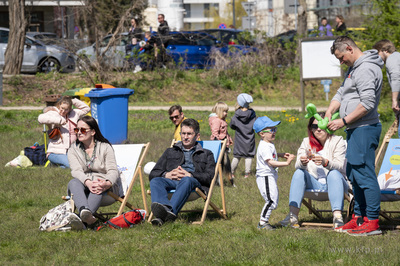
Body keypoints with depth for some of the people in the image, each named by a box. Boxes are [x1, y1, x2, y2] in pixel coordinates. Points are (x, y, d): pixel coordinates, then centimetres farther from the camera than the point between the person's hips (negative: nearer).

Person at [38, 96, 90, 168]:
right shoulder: (53, 113, -3)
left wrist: (74, 101, 12)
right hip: (56, 152, -6)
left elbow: (86, 109, 26)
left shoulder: (73, 114, 15)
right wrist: (59, 120, -21)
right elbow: (41, 118, -23)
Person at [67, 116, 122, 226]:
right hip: (83, 185, 1)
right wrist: (88, 183, -33)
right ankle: (84, 211, -64)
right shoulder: (73, 150, 10)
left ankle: (84, 217, -64)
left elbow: (113, 171, -6)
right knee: (73, 182, -32)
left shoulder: (105, 147, 6)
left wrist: (107, 184, -33)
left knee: (99, 187, -37)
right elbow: (76, 171, -8)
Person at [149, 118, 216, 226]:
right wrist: (166, 175, 0)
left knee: (186, 181, -41)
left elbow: (210, 177, 9)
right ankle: (164, 207, -64)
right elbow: (153, 174, 24)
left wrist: (189, 175, -9)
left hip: (195, 182, -3)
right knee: (155, 181, -33)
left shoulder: (206, 154, 28)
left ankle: (171, 211, -65)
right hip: (171, 181, 3)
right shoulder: (170, 152, 35)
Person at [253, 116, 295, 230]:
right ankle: (262, 223, -7)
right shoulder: (264, 147, -20)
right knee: (271, 200, -14)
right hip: (265, 177, -11)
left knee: (274, 200, 14)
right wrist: (286, 163, -34)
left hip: (271, 177, 11)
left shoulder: (269, 144, 14)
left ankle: (264, 221, 20)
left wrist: (281, 155, 24)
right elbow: (270, 162, -29)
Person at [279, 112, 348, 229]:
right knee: (299, 173, -21)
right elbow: (298, 165, -4)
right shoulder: (306, 142, 8)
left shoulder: (337, 141, -3)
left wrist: (325, 162, -39)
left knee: (334, 174, -33)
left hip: (333, 183, -3)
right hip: (314, 183, 3)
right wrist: (302, 162, -30)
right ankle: (293, 215, -34)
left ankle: (337, 216, -49)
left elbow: (340, 166, -18)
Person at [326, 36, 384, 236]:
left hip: (364, 129, -11)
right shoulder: (354, 68, 19)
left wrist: (343, 121, -18)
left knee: (364, 174, -11)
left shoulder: (366, 69, -16)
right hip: (355, 129, 11)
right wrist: (330, 111, 5)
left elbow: (367, 103, -23)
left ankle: (372, 222, -10)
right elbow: (341, 93, 23)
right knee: (353, 174, 15)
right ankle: (359, 218, 22)